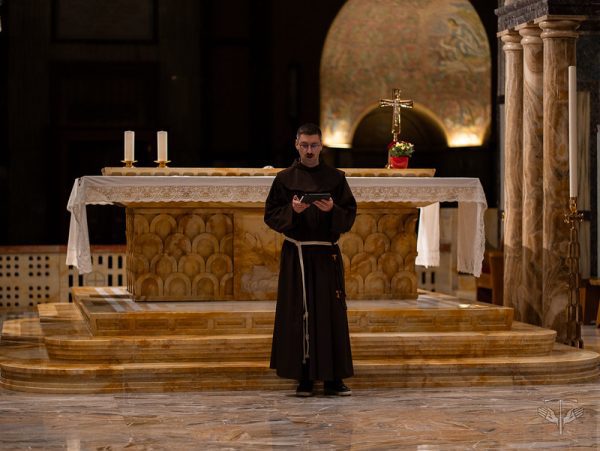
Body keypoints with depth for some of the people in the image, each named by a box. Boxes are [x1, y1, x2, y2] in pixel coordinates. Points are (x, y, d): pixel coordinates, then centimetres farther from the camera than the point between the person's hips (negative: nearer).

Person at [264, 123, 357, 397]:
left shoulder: (335, 178, 7)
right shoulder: (285, 179, 5)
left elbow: (349, 217, 4)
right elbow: (271, 216, 2)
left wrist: (332, 210, -15)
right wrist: (292, 211, -15)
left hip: (327, 255, 1)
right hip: (295, 256, -1)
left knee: (331, 313, -1)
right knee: (298, 315, -1)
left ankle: (333, 379, 3)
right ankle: (304, 378, 4)